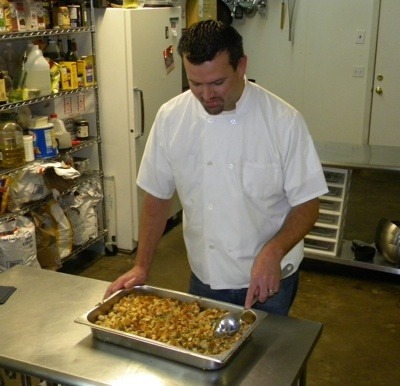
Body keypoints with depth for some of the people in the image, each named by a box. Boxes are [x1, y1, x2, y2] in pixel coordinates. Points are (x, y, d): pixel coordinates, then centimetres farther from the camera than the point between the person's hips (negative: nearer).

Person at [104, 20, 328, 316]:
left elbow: (306, 206, -11)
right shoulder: (171, 117, -10)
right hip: (204, 277, 3)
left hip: (269, 279, -2)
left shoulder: (283, 121, -18)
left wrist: (273, 252, -28)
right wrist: (142, 267, -3)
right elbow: (158, 196, 0)